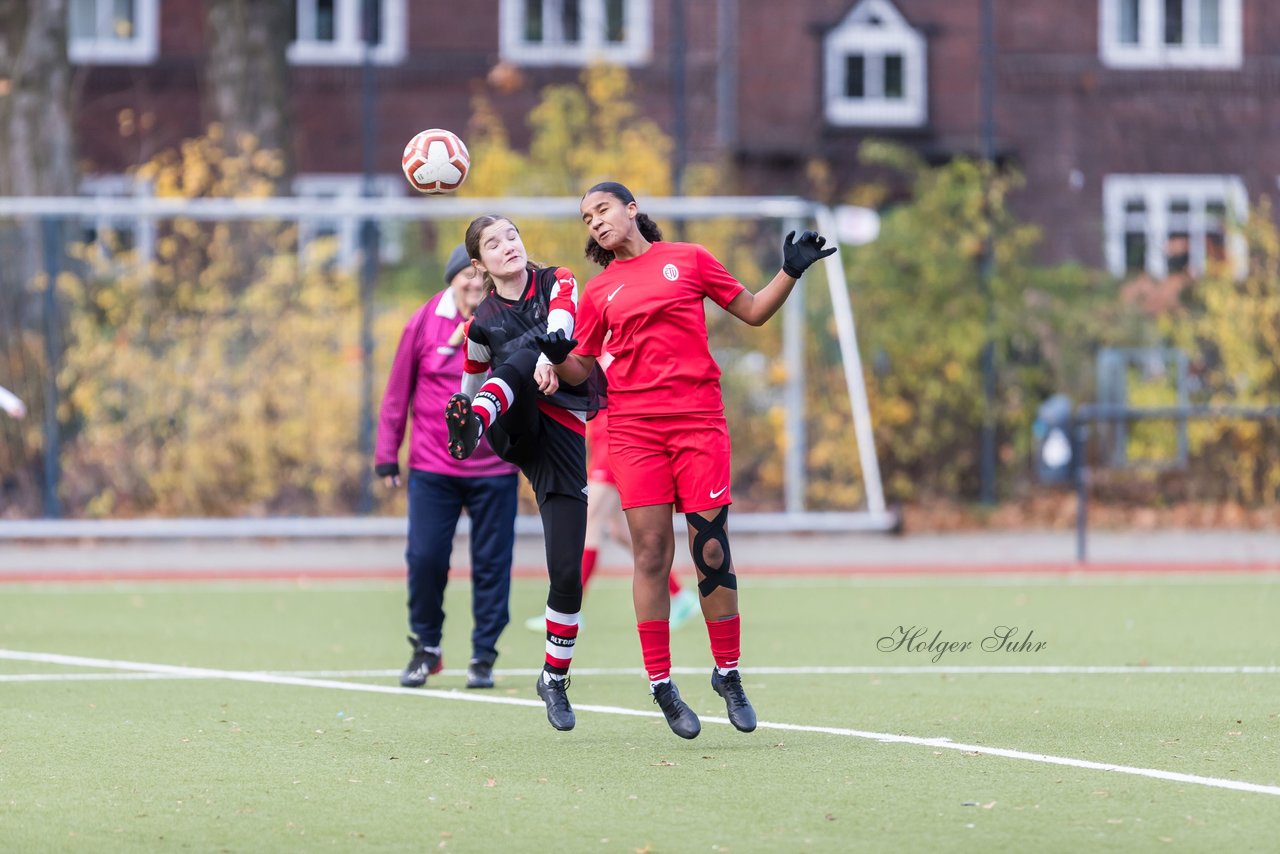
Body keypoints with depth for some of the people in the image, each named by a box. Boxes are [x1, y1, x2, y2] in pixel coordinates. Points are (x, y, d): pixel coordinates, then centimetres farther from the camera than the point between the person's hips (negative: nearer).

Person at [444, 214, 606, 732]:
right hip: (512, 429, 0)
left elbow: (561, 320, -16)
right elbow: (472, 381, 30)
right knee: (520, 354, -33)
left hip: (562, 434, 0)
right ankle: (473, 423, -64)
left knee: (567, 572, -7)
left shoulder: (558, 283, 7)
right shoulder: (483, 324, 13)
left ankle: (555, 679, 11)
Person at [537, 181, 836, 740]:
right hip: (634, 428, 1)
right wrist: (557, 357, -7)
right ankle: (660, 684, 3)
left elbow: (753, 312, 14)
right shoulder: (599, 292, 12)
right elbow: (580, 371, 14)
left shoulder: (689, 260, 9)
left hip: (699, 421, -1)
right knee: (651, 552, -4)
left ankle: (728, 674, 10)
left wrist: (790, 273, 0)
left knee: (711, 552, -5)